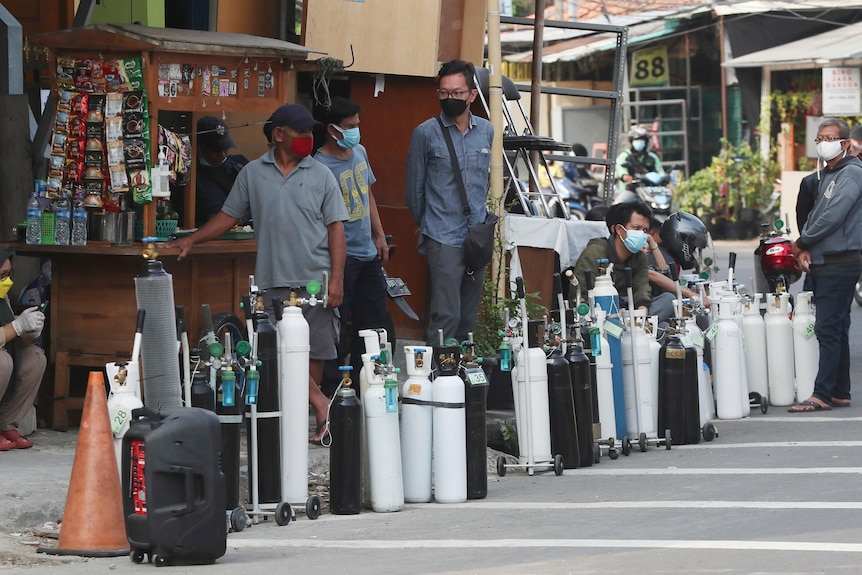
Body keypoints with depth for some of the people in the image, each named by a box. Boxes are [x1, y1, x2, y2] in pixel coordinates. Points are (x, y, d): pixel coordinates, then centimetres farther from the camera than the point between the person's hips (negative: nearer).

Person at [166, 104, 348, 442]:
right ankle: (320, 404, -3)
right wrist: (192, 240, 4)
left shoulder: (321, 176, 6)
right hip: (273, 281, 1)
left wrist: (337, 279, -5)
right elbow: (230, 216, 15)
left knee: (315, 351, -1)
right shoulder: (253, 174, 10)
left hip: (315, 279, 0)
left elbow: (336, 228, 4)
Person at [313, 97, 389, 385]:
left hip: (368, 253, 8)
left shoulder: (359, 152, 9)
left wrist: (380, 235, 18)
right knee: (338, 327, -4)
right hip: (341, 256, -8)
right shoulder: (320, 165, -17)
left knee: (374, 323, 12)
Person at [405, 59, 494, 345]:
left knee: (469, 318, 9)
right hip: (443, 239, -5)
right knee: (447, 316, -13)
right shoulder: (426, 133, -4)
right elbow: (414, 189, 5)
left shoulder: (486, 131, 9)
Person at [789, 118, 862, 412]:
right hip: (823, 263, 10)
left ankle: (822, 395, -14)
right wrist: (806, 250, 4)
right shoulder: (826, 175, 19)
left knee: (828, 329, -12)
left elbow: (833, 217, -19)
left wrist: (801, 244, -7)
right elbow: (815, 215, 22)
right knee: (836, 329, 12)